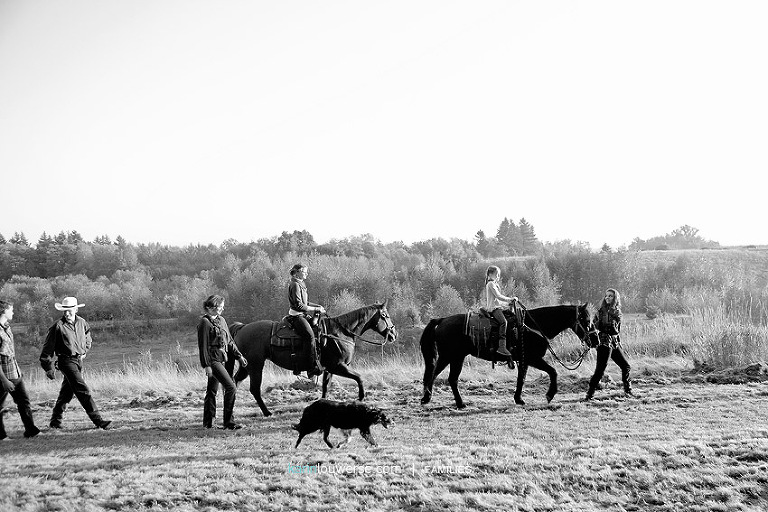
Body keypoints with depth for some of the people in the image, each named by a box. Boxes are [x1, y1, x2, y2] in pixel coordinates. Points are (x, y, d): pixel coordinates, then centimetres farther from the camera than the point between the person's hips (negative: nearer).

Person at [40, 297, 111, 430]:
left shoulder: (82, 323, 6)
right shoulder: (58, 326, -11)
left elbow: (87, 336, 29)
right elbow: (48, 348, -6)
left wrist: (85, 351, 17)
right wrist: (48, 368, -6)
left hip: (79, 360, 6)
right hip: (66, 361, -6)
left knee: (67, 392, 13)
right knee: (83, 390, -13)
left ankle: (55, 421, 25)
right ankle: (97, 420, -16)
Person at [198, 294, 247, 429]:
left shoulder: (221, 320, 13)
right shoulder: (205, 322, -13)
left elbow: (229, 341, 20)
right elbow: (203, 346, -15)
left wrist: (239, 356, 13)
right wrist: (206, 365, -18)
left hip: (220, 359, 9)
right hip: (213, 360, -9)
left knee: (212, 390, 14)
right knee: (231, 387, -12)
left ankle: (208, 422, 21)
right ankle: (228, 422, -8)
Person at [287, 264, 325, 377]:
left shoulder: (300, 284, 17)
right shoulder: (295, 285, -13)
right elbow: (299, 305, -18)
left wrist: (318, 306, 10)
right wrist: (315, 309, -13)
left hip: (302, 315, 10)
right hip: (297, 316, -10)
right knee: (311, 335, -24)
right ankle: (314, 366, -28)